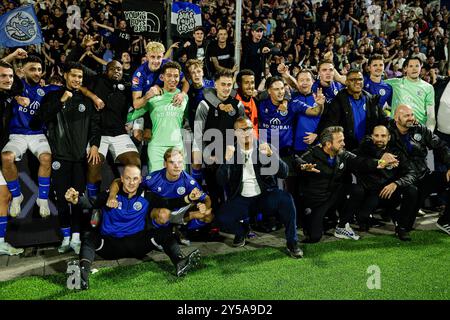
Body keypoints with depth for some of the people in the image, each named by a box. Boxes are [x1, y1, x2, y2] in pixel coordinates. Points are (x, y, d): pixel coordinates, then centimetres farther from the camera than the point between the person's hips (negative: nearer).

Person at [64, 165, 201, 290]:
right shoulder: (110, 194, 0)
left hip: (137, 244, 1)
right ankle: (83, 272, -52)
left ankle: (179, 262, -36)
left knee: (164, 233, -17)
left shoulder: (146, 197, 6)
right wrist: (76, 199, -35)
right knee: (89, 237, -27)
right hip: (110, 243, -1)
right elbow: (92, 204, -14)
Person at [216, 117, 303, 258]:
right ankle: (241, 231, 12)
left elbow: (283, 173, -7)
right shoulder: (231, 152, 2)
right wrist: (227, 161, -23)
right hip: (242, 199, 1)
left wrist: (271, 155, -24)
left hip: (265, 196, 0)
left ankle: (292, 242, -10)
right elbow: (221, 182, -6)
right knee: (222, 218, -24)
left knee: (285, 198, -31)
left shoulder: (264, 148, 1)